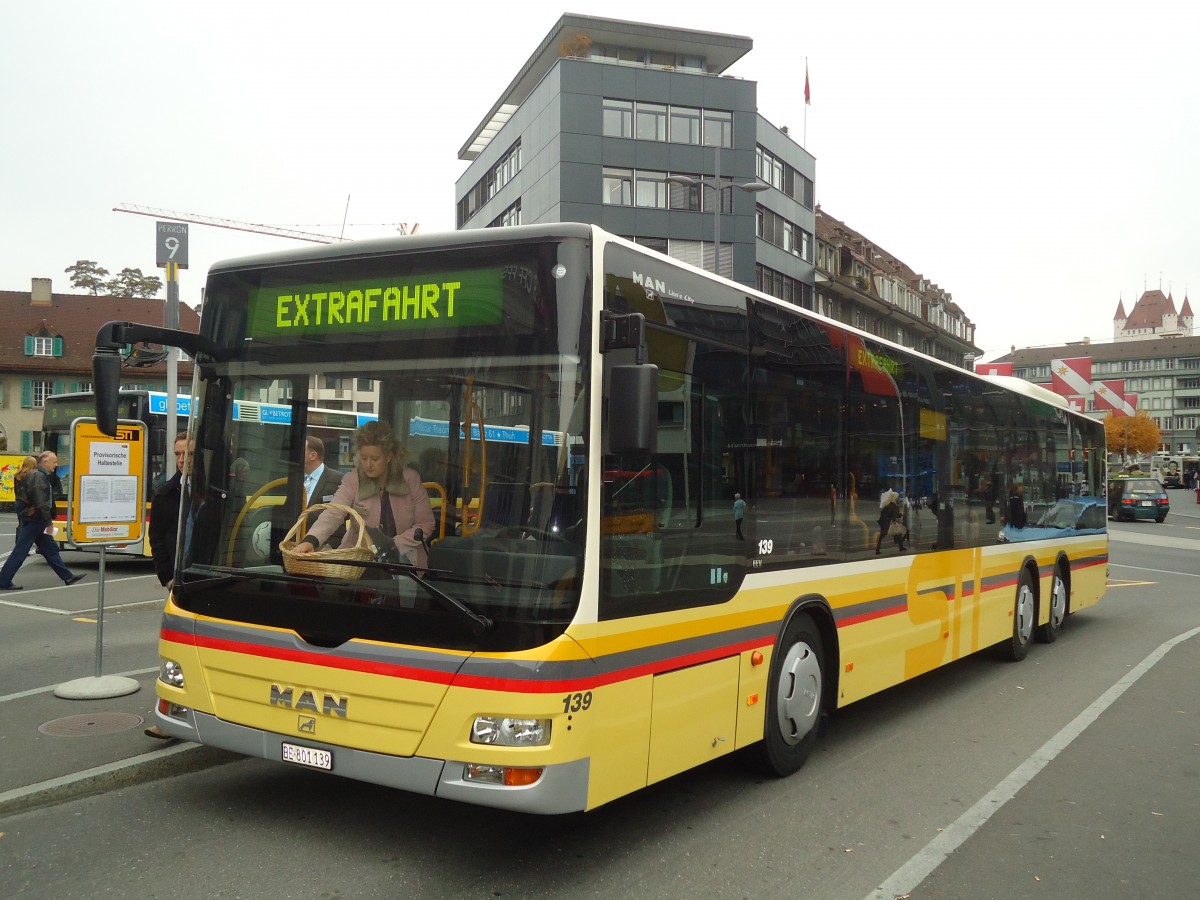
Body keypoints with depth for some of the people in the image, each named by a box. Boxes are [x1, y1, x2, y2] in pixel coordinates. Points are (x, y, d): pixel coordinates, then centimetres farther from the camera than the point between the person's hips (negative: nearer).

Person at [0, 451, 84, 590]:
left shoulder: (39, 475, 16)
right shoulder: (39, 477, -16)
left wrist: (47, 520, 15)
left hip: (36, 521, 11)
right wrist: (48, 521, -20)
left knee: (50, 548, 12)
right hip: (33, 520, -11)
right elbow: (40, 502, -23)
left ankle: (67, 576, 16)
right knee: (20, 552, -5)